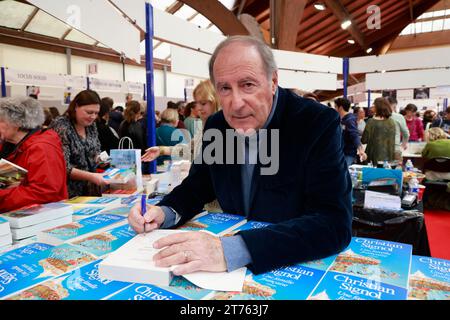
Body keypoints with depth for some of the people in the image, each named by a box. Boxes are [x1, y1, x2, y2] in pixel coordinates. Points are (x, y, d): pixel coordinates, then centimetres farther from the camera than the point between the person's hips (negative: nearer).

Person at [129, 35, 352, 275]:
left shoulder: (319, 123, -18)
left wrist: (233, 251, -35)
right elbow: (197, 186, 8)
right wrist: (164, 213, -13)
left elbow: (334, 224, -26)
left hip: (296, 267, -2)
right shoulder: (216, 126, -3)